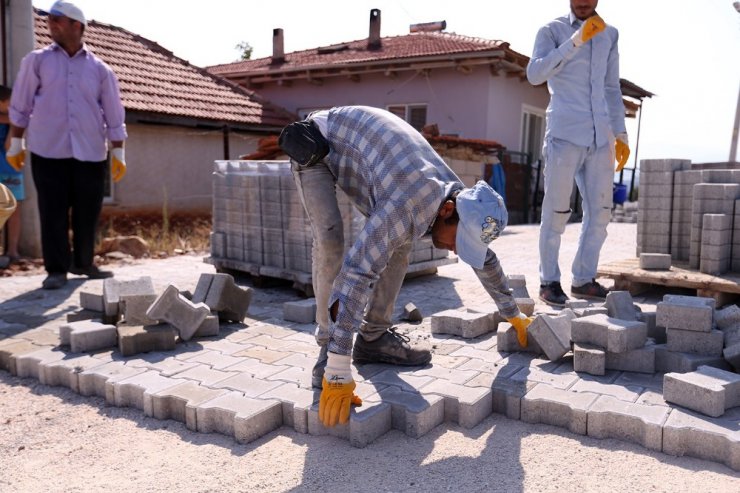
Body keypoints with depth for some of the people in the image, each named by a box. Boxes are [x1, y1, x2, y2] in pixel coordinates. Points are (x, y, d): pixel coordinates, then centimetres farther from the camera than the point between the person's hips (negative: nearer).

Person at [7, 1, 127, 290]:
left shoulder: (99, 69, 6)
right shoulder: (37, 61, 5)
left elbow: (113, 114, 7)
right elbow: (20, 106, 8)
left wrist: (118, 153, 3)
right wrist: (15, 144, 6)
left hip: (91, 153, 1)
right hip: (48, 151, -1)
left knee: (88, 212, 6)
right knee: (53, 212, -1)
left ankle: (83, 263, 21)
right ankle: (57, 269, 7)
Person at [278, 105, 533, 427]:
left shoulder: (462, 200, -14)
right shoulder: (404, 206, -40)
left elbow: (484, 259, 5)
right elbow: (355, 275, -47)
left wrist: (513, 315, 15)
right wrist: (338, 372, -49)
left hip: (360, 146, 7)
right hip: (315, 146, -7)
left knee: (399, 241, -2)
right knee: (330, 240, -27)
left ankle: (375, 337, 5)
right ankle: (329, 350, -15)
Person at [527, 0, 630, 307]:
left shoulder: (609, 35, 18)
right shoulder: (552, 31, 4)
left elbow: (612, 89, 21)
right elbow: (535, 74, -14)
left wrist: (620, 134, 16)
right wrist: (575, 41, -20)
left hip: (600, 137, 5)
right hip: (565, 134, -5)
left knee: (600, 211, 4)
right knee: (556, 212, -3)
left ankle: (583, 279, 15)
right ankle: (549, 281, 8)